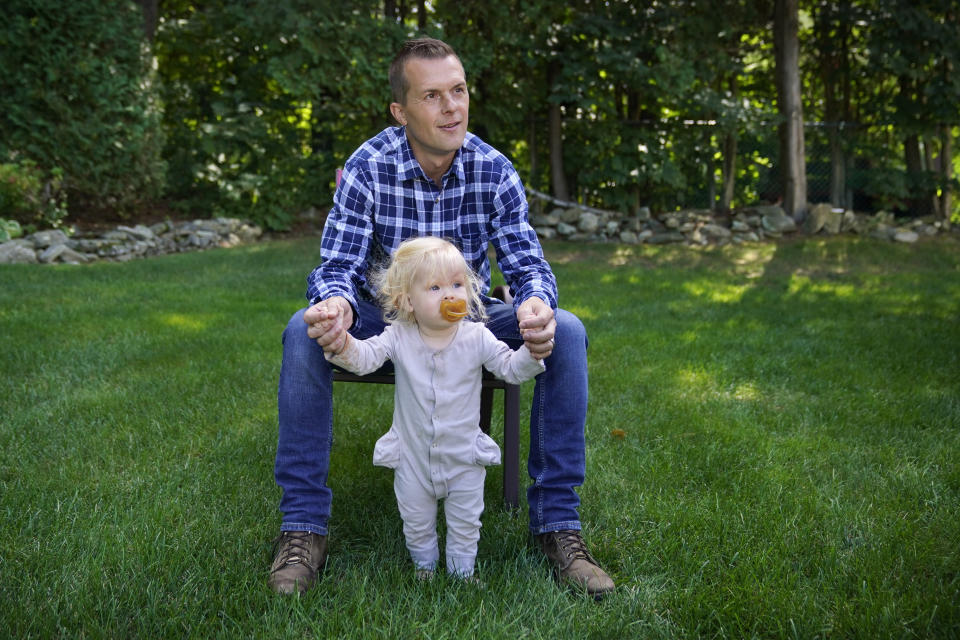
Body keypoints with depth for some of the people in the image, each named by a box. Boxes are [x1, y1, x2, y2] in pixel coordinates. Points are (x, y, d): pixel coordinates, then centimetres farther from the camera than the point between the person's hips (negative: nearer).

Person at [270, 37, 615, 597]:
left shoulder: (494, 170, -10)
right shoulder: (368, 167, -15)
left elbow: (526, 261, -11)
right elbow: (339, 266, -17)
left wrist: (536, 302, -36)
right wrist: (335, 304, -43)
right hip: (384, 321, -1)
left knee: (566, 332, -24)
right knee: (304, 334, -30)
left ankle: (558, 523, -17)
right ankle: (303, 527, -22)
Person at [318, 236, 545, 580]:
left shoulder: (477, 338, -14)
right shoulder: (398, 337, -13)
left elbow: (511, 368, -14)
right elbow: (365, 357, -23)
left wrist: (533, 351, -35)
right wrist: (342, 345, -45)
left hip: (465, 457, 0)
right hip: (412, 457, 1)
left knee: (465, 523, 18)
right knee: (416, 521, 20)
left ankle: (462, 571, 43)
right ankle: (424, 564, 48)